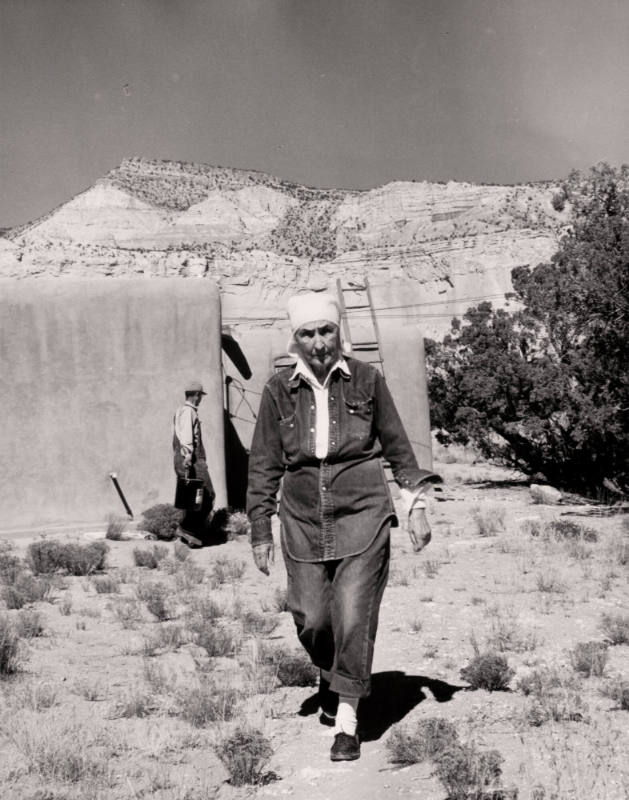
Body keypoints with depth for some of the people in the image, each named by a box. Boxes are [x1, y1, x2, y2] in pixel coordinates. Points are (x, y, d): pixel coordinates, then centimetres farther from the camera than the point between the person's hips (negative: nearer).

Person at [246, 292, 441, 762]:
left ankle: (347, 719, 9)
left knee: (353, 618, -6)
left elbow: (397, 447, 9)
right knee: (311, 620, 4)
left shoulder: (366, 380, 0)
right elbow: (264, 465, 6)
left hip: (362, 514, -2)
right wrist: (261, 532, 5)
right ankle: (329, 676, 38)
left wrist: (416, 506, 7)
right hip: (303, 518, 2)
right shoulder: (279, 391, 1)